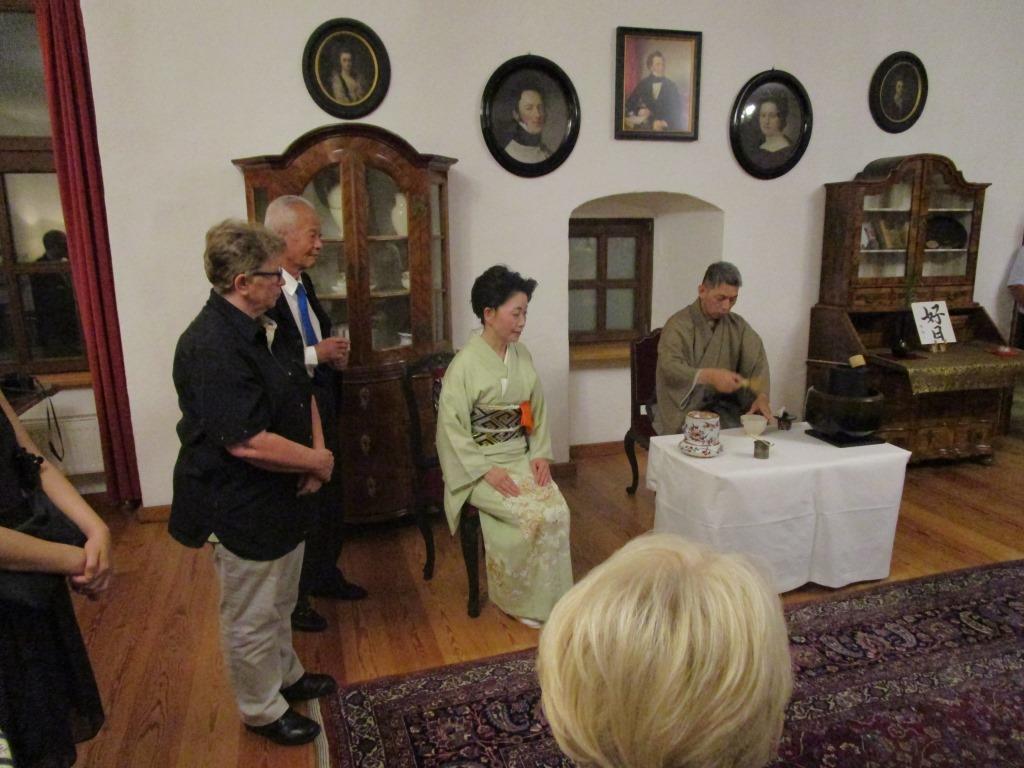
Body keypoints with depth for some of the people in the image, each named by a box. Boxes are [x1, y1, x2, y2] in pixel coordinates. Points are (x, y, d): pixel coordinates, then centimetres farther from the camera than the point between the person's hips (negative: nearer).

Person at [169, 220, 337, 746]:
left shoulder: (264, 327, 4)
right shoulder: (212, 348, -28)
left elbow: (301, 392, 10)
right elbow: (248, 443, -33)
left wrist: (317, 451, -6)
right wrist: (318, 462, -18)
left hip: (280, 497, 9)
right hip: (241, 510, -9)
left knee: (279, 604, 28)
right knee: (251, 620, 13)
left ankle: (286, 676, 49)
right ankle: (262, 711, 35)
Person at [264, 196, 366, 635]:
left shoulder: (303, 282, 8)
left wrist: (333, 352, 1)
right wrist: (315, 355, -24)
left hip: (320, 407, 9)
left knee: (329, 498, 20)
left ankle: (325, 576, 41)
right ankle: (292, 596, 27)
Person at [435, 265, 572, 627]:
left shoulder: (521, 355, 5)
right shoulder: (465, 364, -14)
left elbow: (538, 410, 11)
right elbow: (451, 427, -14)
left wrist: (541, 454, -2)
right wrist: (487, 471, -19)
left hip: (522, 457, 6)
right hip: (481, 463, -5)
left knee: (558, 511, -18)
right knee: (534, 516, -23)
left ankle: (549, 597, 0)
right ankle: (521, 600, 2)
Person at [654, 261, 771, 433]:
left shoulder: (738, 326, 9)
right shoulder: (679, 325, -8)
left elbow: (757, 362, -2)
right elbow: (670, 367, -22)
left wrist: (762, 396, -20)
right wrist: (710, 376, -35)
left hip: (723, 405, 5)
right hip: (683, 409, -5)